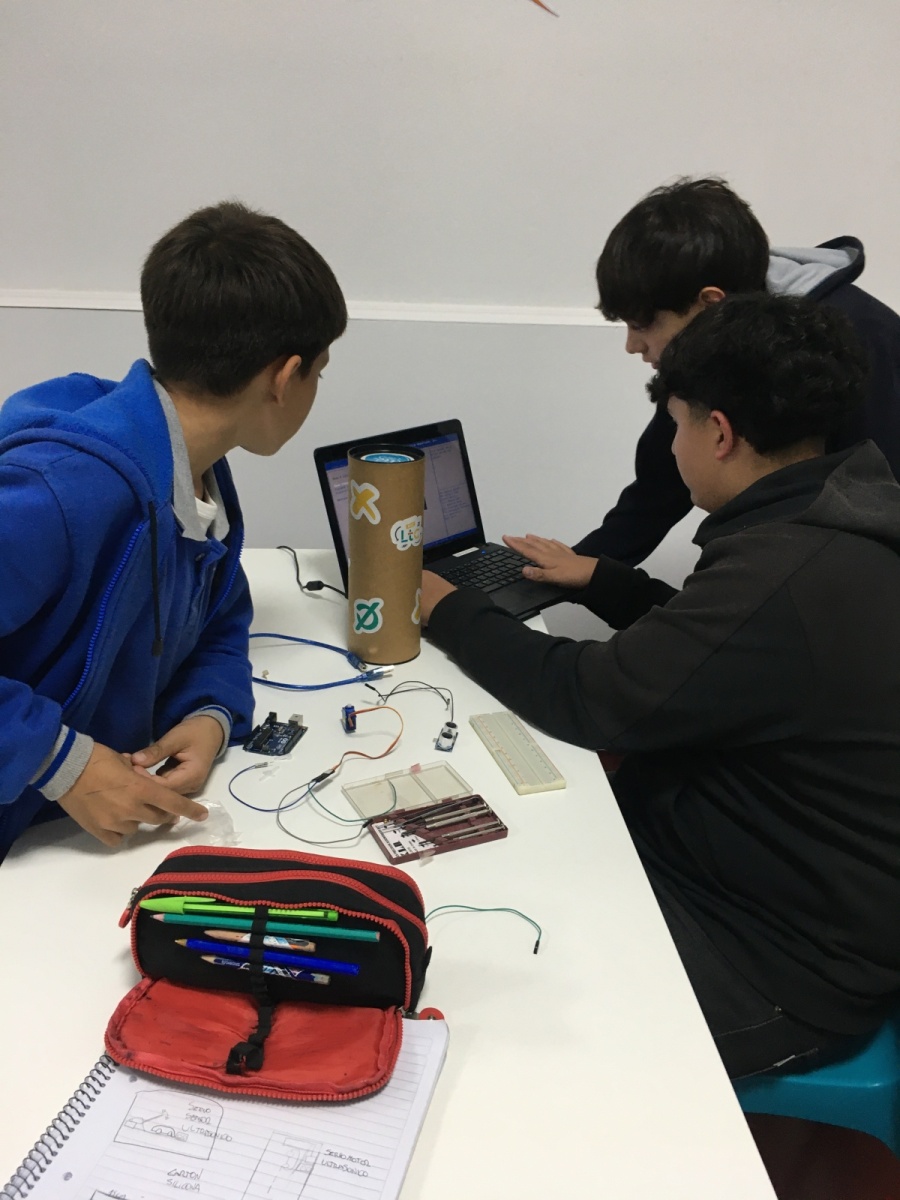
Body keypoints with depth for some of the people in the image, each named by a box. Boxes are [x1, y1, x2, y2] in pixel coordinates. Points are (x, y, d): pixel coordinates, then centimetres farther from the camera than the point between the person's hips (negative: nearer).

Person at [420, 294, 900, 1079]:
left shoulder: (790, 572, -31)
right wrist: (597, 579, 22)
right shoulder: (834, 530, 0)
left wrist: (452, 613, -7)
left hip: (788, 962, -9)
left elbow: (591, 700, -21)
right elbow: (701, 644, 15)